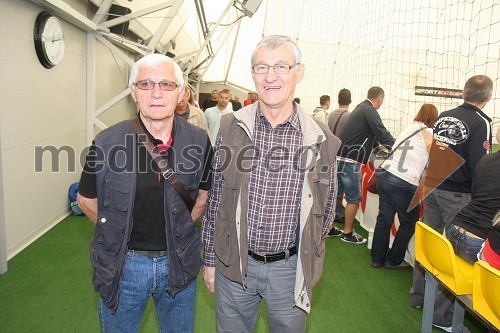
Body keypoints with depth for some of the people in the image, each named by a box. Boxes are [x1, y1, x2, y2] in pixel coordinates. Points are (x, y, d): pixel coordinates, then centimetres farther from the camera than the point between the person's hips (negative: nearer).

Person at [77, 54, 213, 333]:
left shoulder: (198, 141, -10)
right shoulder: (107, 142, -15)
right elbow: (87, 200, 2)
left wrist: (181, 227, 4)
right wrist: (118, 231, 2)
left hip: (178, 262, 2)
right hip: (123, 262, -1)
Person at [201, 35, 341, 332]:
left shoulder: (322, 140, -8)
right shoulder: (231, 128, -6)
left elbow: (326, 209, 5)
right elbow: (215, 198, 1)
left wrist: (307, 258, 9)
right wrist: (210, 258, 5)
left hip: (290, 268, 0)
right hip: (233, 263, 1)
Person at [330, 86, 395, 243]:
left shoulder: (361, 107, 17)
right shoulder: (370, 111, -10)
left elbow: (370, 135, 27)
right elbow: (383, 134, -14)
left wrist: (380, 144, 32)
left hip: (338, 158, 9)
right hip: (349, 161, -9)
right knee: (354, 198, 2)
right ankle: (347, 233, 12)